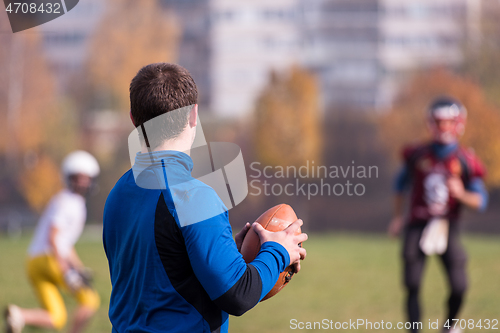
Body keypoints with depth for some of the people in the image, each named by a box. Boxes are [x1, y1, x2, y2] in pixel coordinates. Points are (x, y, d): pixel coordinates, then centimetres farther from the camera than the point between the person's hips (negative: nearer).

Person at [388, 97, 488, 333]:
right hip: (418, 225, 1)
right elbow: (401, 183, 19)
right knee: (412, 285, -9)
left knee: (459, 286, -8)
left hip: (447, 228, 0)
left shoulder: (465, 161, -2)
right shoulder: (417, 155, 1)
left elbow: (480, 201, -1)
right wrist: (398, 217, 17)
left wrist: (461, 194, -21)